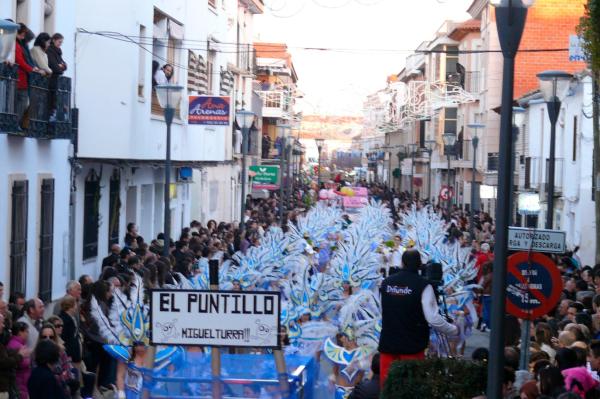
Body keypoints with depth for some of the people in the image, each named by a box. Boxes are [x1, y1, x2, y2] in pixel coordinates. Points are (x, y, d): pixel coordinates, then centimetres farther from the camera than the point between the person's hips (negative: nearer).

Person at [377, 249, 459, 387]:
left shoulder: (386, 282, 4)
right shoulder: (422, 285, -12)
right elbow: (433, 319, -15)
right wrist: (454, 330, 0)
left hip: (388, 344, 4)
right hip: (412, 346, -4)